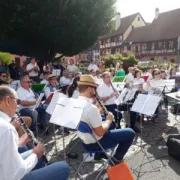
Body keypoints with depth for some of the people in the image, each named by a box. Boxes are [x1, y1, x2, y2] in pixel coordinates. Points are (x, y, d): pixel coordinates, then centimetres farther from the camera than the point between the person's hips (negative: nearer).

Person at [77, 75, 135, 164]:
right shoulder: (91, 108, -33)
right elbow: (100, 132, -26)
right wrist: (109, 120, -10)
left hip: (84, 139, 9)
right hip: (95, 143, -9)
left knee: (111, 124, 32)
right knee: (130, 133, 1)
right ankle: (116, 159, 15)